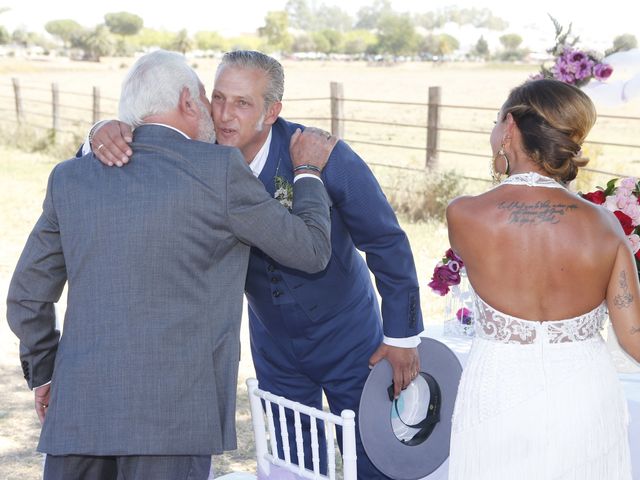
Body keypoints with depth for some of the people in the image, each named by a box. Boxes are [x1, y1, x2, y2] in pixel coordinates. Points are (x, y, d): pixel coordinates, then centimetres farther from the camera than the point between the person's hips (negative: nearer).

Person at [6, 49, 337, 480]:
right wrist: (308, 171, 20)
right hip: (172, 415, -4)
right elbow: (311, 251, 5)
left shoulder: (71, 178, 8)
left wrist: (44, 374, 29)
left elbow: (27, 297, 14)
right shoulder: (220, 169, -4)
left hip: (78, 410, 5)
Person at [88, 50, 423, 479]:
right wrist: (106, 133, -34)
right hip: (273, 342, 3)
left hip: (346, 335, -3)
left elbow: (386, 241, -17)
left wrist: (402, 333, -11)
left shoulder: (326, 156, -26)